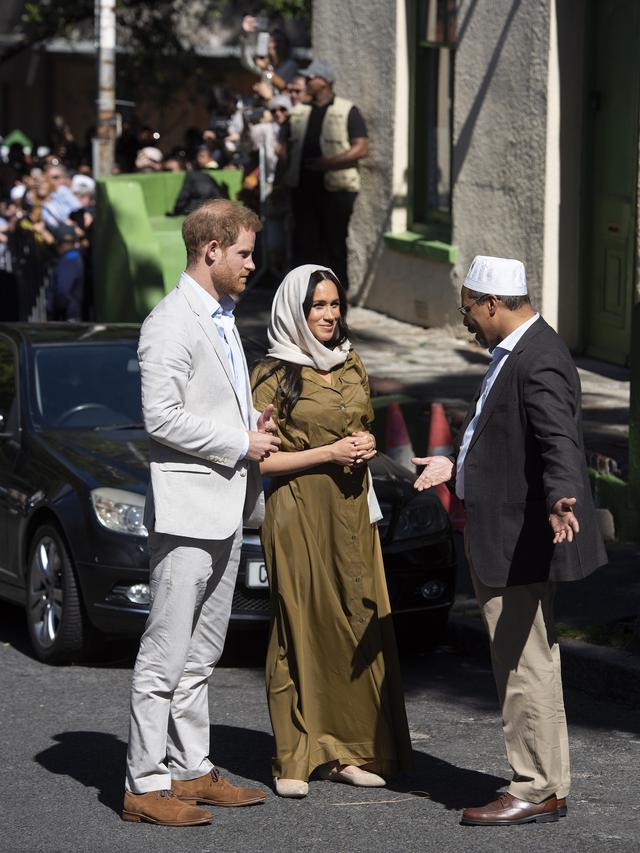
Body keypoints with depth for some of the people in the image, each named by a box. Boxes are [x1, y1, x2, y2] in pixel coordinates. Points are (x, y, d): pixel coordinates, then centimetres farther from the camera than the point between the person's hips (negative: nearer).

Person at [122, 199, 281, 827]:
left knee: (200, 656, 14)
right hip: (187, 509, -10)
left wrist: (254, 422, 7)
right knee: (165, 656, -6)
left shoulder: (222, 318, 17)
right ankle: (145, 784, -2)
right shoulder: (172, 323, -14)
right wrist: (239, 444, -14)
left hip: (227, 507, 10)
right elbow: (162, 417, -21)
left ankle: (191, 770, 20)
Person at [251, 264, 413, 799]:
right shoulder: (275, 376, -5)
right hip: (299, 514, -6)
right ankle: (295, 761, 0)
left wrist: (365, 448, 2)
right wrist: (329, 453, -15)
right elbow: (261, 458, -9)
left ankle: (347, 751, 8)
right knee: (301, 628, -4)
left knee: (359, 625, 2)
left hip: (352, 511, 6)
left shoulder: (352, 367, 13)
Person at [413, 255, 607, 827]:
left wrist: (561, 500, -46)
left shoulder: (539, 362, -20)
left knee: (527, 668, -5)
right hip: (502, 543, 11)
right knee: (525, 667, 16)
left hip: (522, 542, -11)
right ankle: (548, 782, 24)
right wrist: (458, 465, 29)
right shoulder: (518, 352, 14)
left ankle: (536, 791, 2)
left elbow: (561, 443, -31)